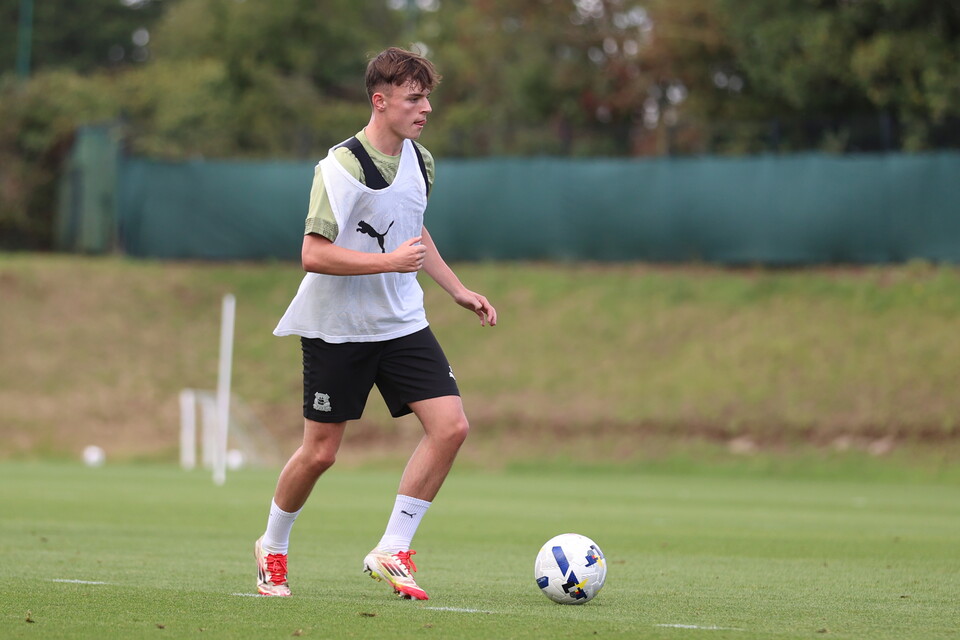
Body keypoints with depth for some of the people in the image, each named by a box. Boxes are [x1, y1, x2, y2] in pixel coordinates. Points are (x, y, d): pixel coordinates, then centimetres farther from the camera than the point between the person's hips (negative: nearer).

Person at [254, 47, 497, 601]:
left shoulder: (420, 161, 6)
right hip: (337, 327, -6)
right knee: (320, 452, 0)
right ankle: (273, 548, 27)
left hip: (403, 325, 6)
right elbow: (314, 255, -25)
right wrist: (392, 261, -28)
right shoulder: (342, 167, -19)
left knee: (451, 426, -11)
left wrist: (459, 290, 19)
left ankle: (392, 552, -3)